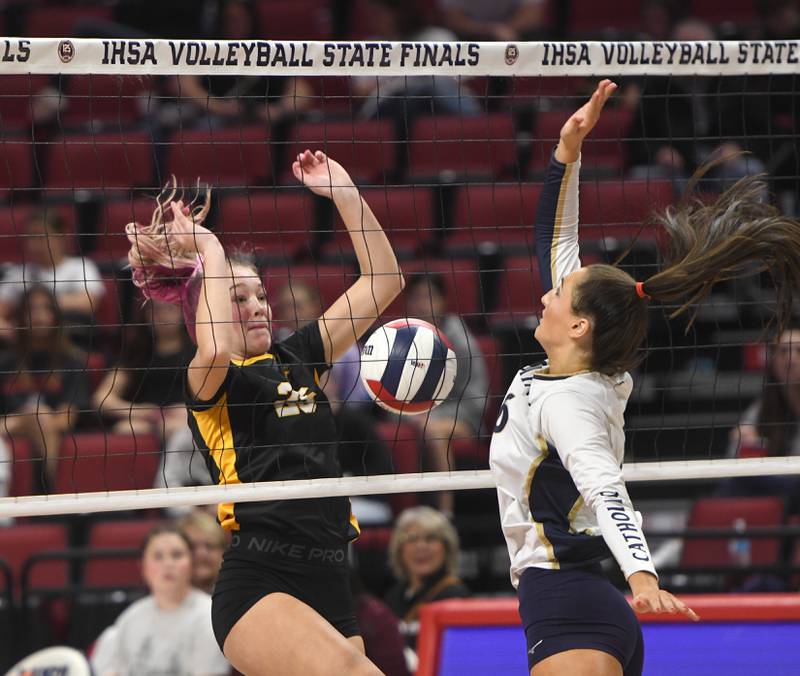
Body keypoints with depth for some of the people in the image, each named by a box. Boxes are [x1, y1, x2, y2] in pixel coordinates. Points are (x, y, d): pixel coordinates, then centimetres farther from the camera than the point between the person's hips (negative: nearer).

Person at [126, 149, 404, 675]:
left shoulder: (297, 359, 19)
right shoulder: (208, 382, 1)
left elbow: (384, 281, 20)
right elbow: (217, 351, -26)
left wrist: (343, 191, 11)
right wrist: (209, 249, -13)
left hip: (329, 586, 7)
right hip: (257, 587, -7)